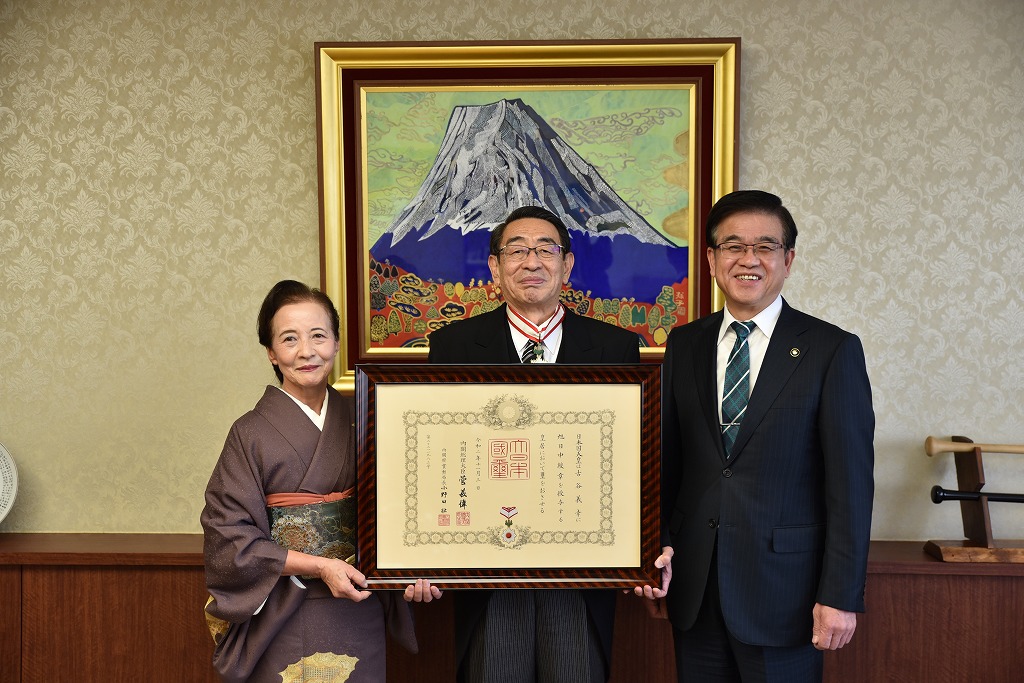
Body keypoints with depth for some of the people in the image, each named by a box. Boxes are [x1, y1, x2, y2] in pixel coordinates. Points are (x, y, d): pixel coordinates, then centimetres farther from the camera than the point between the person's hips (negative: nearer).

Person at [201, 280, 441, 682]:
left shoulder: (360, 421, 2)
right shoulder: (251, 433, -8)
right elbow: (228, 536, -11)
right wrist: (318, 566, -18)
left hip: (360, 616, 3)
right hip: (285, 622, -3)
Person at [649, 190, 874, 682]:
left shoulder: (832, 350, -5)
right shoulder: (683, 345, 7)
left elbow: (850, 484, -8)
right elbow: (667, 459, 9)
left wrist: (841, 596, -10)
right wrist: (658, 546, -2)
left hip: (784, 589, -3)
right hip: (693, 588, 4)